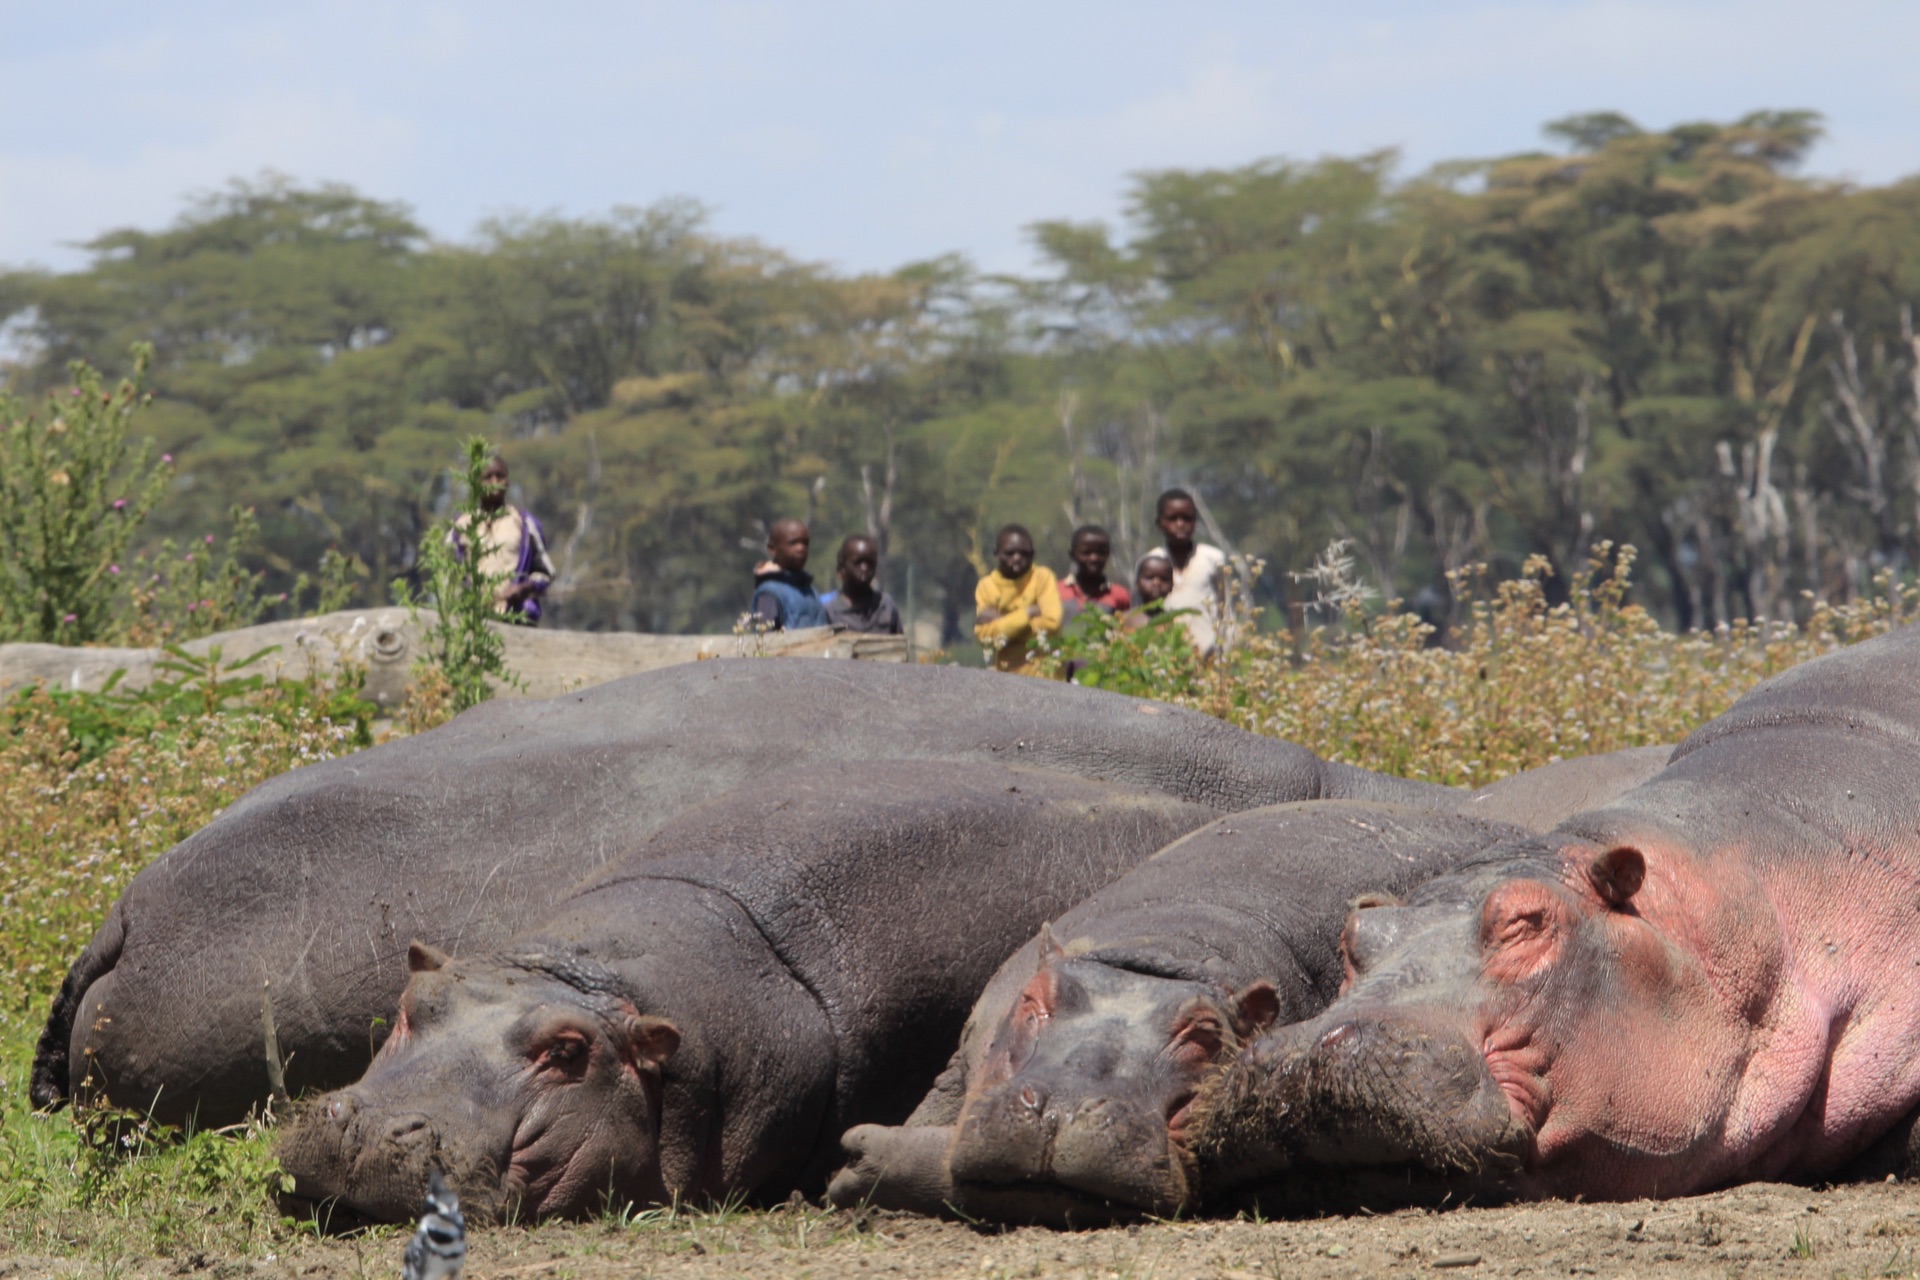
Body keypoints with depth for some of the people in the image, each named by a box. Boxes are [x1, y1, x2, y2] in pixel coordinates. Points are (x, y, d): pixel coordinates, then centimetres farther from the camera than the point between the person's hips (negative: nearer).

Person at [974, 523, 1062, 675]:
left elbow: (1051, 624, -15)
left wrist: (1001, 622, -10)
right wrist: (1028, 613, -12)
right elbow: (983, 635, -8)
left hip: (1044, 673, -2)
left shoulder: (1043, 577, -2)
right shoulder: (987, 586, 3)